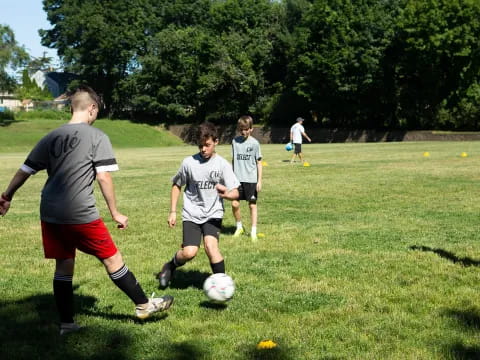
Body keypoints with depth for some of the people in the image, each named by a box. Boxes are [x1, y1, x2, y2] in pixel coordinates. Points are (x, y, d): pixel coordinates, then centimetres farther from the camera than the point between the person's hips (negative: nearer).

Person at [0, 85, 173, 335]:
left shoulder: (52, 137, 11)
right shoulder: (97, 137, -5)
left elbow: (24, 171, 12)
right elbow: (103, 177, -9)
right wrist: (115, 213, -2)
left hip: (50, 214, 6)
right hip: (80, 214, -6)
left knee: (63, 265, 14)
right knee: (112, 258, 5)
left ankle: (66, 323, 19)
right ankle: (144, 305, 17)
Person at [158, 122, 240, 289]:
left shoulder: (223, 164, -6)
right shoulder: (189, 162, -2)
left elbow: (235, 193, -10)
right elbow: (176, 185, 11)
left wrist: (226, 194, -34)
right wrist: (172, 211, 7)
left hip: (213, 214, -1)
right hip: (191, 214, 1)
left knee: (210, 245, -26)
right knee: (189, 253, -14)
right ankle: (170, 266, 19)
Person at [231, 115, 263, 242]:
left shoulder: (254, 143, -3)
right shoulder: (235, 141, 5)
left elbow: (259, 163, 1)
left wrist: (259, 181, -2)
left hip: (251, 179, -2)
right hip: (237, 178, 2)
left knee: (252, 204, 3)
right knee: (234, 204, -4)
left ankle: (253, 231, 12)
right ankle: (239, 227, 19)